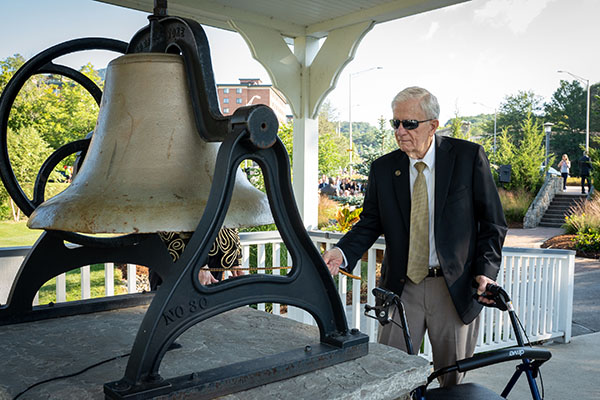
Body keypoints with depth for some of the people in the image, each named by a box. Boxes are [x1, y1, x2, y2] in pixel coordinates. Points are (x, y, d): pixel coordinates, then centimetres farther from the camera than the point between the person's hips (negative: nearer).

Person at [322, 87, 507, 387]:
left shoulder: (469, 156, -3)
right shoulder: (383, 168, 3)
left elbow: (492, 221, 1)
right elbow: (369, 223, 6)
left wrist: (486, 271, -10)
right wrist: (342, 253, -13)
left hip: (456, 289, -1)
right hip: (402, 289, 2)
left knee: (453, 379, 12)